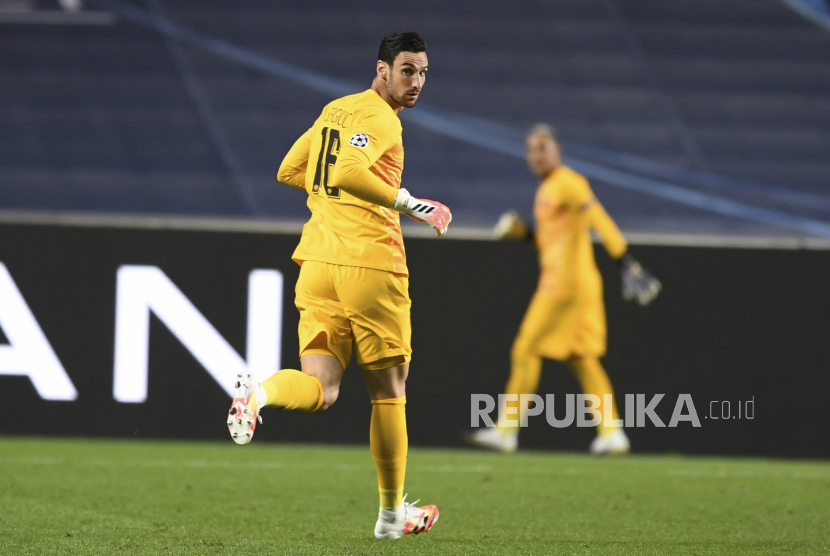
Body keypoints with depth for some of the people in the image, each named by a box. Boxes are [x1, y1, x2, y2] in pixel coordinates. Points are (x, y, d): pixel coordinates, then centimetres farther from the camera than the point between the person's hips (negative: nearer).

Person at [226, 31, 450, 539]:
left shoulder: (336, 110, 16)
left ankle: (259, 392, -34)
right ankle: (392, 513, 17)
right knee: (388, 391, 8)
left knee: (319, 389, -1)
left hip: (318, 259, 7)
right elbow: (348, 172, -27)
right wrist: (406, 202, -21)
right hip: (370, 262, -7)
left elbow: (289, 171, 24)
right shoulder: (379, 118, -10)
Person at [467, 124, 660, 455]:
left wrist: (627, 264, -32)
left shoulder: (568, 183, -11)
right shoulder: (547, 189, 19)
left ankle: (506, 431, 0)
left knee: (526, 352, -4)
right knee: (581, 359, 8)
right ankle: (611, 434, 5)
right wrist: (524, 233, 10)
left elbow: (601, 222, -22)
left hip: (566, 282, -10)